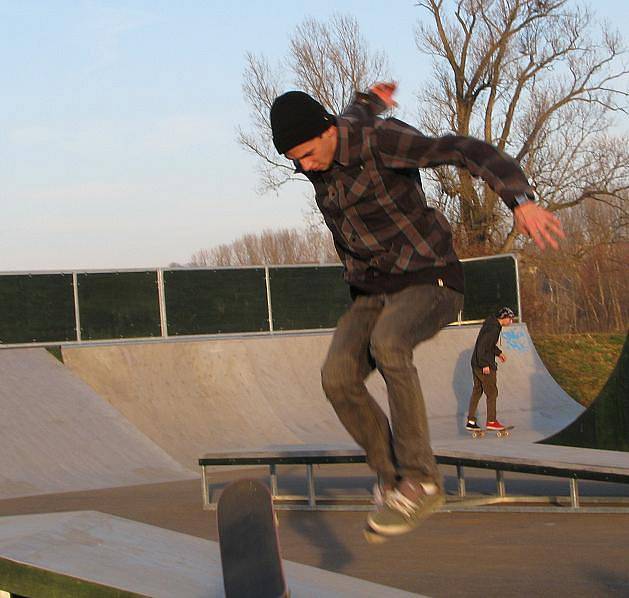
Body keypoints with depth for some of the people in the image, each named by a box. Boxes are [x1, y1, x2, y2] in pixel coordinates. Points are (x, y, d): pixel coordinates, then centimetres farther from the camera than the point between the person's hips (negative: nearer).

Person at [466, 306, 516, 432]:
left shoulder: (491, 324, 12)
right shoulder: (494, 328, -19)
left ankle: (470, 421, 15)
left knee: (476, 391, 13)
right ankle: (491, 421, 5)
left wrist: (498, 353, 24)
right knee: (492, 392, 0)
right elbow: (482, 345, -25)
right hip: (484, 365, -10)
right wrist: (485, 364, -25)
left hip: (476, 363, 10)